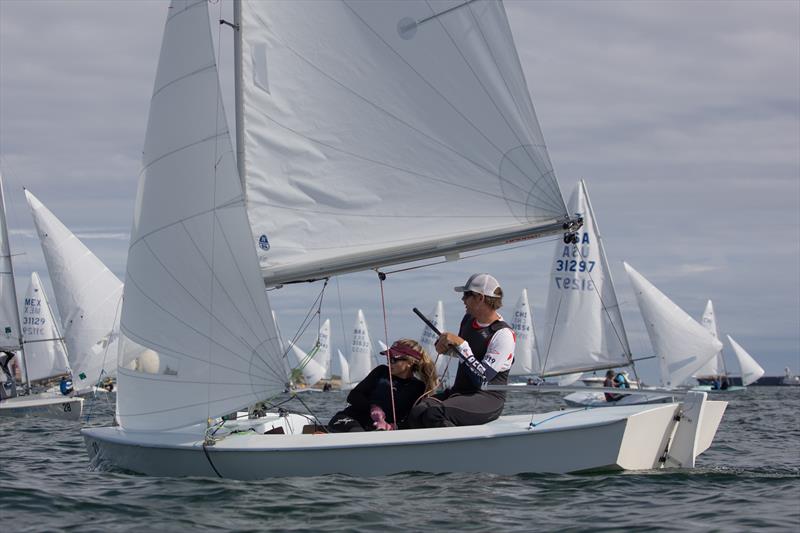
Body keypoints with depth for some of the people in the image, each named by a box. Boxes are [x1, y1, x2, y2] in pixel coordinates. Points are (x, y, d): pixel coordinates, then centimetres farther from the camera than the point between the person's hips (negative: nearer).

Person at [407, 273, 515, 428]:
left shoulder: (503, 335, -13)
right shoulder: (468, 320, 12)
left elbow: (482, 379, -20)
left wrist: (460, 344, -19)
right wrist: (444, 344, 10)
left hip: (488, 398, -7)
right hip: (459, 391, 7)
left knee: (436, 414, -34)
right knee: (417, 413, -23)